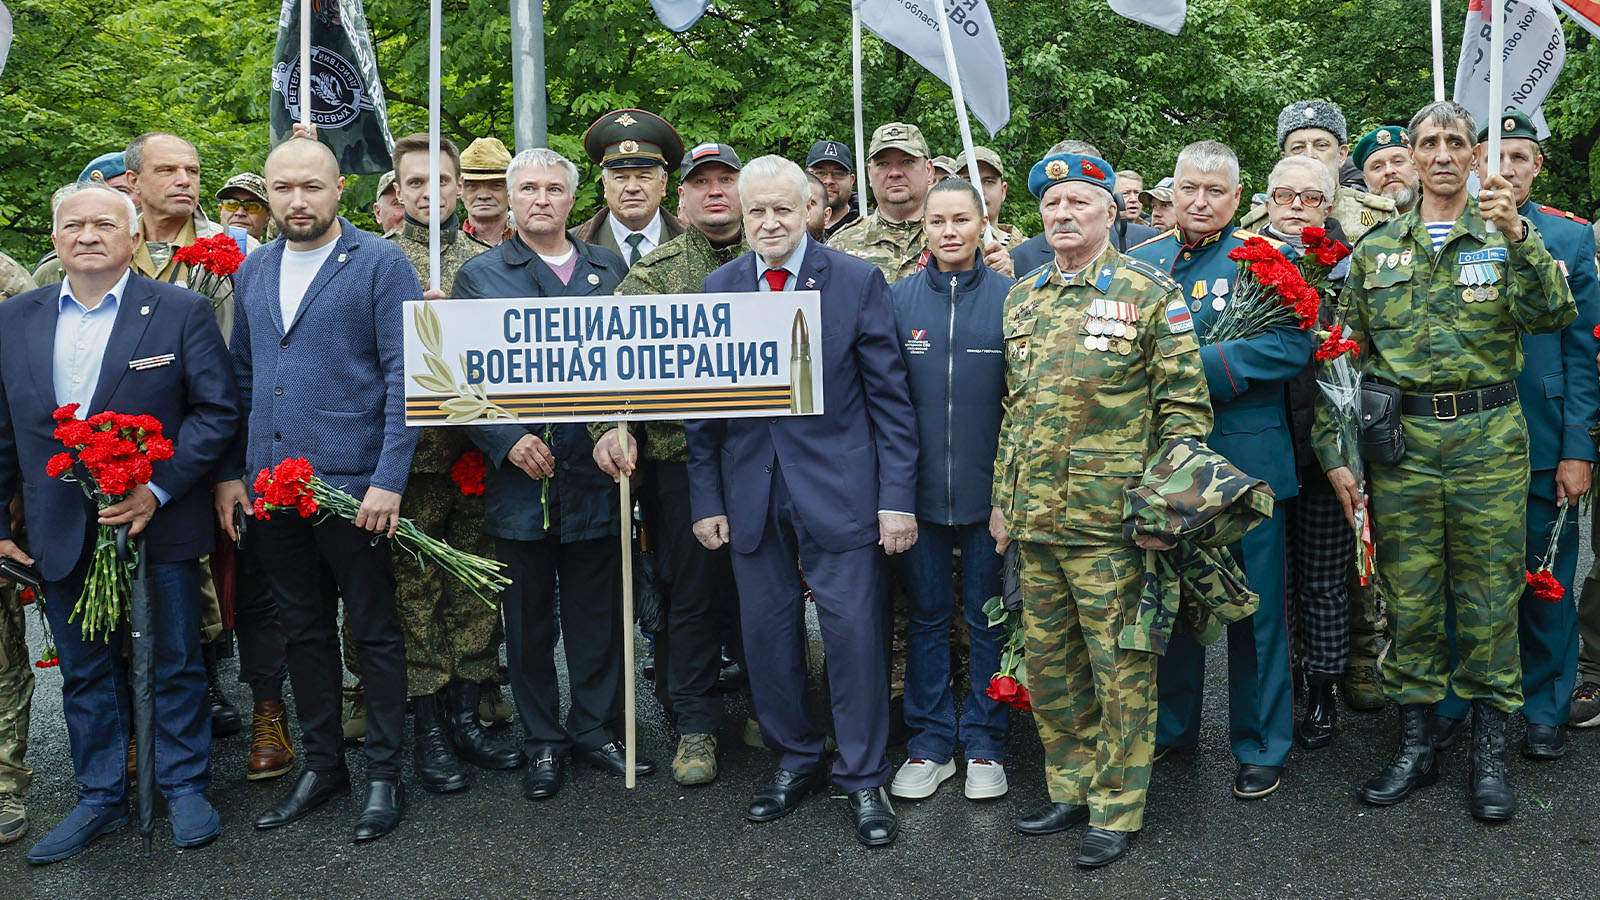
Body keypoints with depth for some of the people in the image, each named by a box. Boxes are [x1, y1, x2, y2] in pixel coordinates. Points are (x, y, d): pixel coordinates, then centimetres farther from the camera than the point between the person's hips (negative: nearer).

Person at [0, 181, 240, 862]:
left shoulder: (181, 312, -5)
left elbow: (217, 411, -9)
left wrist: (156, 490, -17)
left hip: (159, 526, -3)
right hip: (61, 536, 4)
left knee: (175, 664, 9)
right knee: (84, 671, 14)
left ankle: (184, 788, 25)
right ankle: (100, 799, 29)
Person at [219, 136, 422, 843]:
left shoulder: (381, 263, -6)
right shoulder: (253, 271, 12)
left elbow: (403, 377, -11)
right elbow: (243, 377, 16)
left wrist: (388, 480, -17)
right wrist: (231, 472, 9)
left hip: (353, 486, -5)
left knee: (374, 632, 5)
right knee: (303, 631, 15)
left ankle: (384, 773, 18)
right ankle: (321, 763, 29)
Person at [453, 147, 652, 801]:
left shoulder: (609, 269, 11)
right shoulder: (479, 276, 4)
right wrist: (507, 440, -15)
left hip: (596, 471, 2)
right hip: (519, 475, -2)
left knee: (599, 613, 10)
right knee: (529, 619, 9)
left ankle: (594, 729, 26)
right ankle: (542, 741, 23)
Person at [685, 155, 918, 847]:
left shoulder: (857, 281, -2)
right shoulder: (718, 288, 7)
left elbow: (889, 396, -3)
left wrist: (897, 497, -8)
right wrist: (706, 499, 3)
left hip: (837, 489, -3)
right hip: (750, 494, 3)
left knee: (852, 630, 0)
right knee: (766, 632, 10)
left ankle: (863, 778, 16)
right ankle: (795, 760, 29)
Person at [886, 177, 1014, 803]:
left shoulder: (1010, 297, -1)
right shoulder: (899, 298, 3)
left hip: (989, 487, -1)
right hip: (920, 487, 1)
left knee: (988, 618, 9)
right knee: (926, 617, 11)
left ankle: (984, 744, 23)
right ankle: (930, 742, 23)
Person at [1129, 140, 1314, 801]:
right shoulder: (1139, 261, 10)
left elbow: (1292, 345, -15)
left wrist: (1197, 365, -20)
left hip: (1244, 456, -4)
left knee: (1255, 607, 5)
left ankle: (1262, 746, 19)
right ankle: (1171, 725, 32)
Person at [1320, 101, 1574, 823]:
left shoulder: (1507, 239, 7)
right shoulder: (1376, 249, 9)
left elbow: (1550, 316, -11)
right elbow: (1346, 355, 9)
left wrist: (1517, 236, -24)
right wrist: (1335, 452, 2)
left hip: (1489, 440, -1)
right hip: (1400, 440, 1)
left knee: (1489, 597, 4)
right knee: (1408, 596, 7)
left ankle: (1489, 753, 17)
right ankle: (1414, 746, 20)